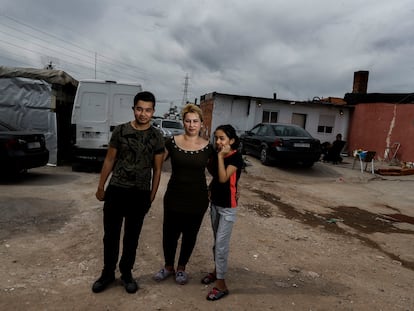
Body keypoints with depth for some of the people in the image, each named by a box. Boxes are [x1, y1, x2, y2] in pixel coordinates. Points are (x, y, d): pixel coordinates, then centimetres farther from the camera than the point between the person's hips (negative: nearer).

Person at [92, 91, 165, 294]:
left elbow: (157, 169, 2)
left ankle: (126, 273, 32)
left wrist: (151, 196, 2)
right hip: (115, 190, 0)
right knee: (110, 235, 10)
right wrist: (101, 187, 5)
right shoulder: (120, 131, -2)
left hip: (140, 194, 0)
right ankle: (108, 273, 30)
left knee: (132, 237, 13)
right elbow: (109, 160, 4)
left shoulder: (157, 137, -2)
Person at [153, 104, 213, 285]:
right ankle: (168, 267, 35)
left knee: (190, 236, 14)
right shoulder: (172, 142, -5)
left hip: (198, 200, 1)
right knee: (169, 234, 8)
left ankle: (181, 268, 38)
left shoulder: (207, 147, -4)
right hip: (174, 197, 0)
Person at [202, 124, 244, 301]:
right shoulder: (217, 154, 3)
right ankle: (217, 271, 35)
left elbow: (223, 178, -28)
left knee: (221, 244, -4)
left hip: (228, 206, -7)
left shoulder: (236, 157, -17)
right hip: (214, 202, 7)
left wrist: (221, 156, -25)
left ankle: (221, 284, 6)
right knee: (217, 241, 19)